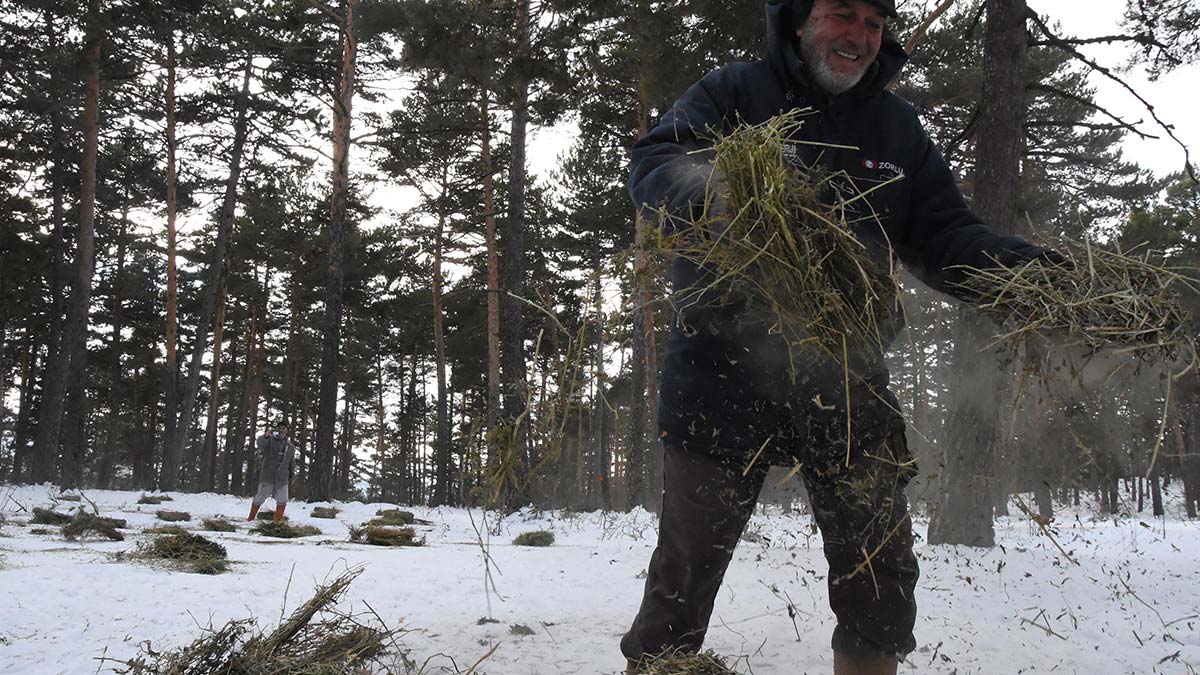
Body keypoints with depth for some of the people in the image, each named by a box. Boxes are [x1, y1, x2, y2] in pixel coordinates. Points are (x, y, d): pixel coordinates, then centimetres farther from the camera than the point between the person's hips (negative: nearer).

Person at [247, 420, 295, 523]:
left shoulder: (290, 446, 10)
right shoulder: (270, 440, -4)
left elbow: (291, 463, 18)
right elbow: (260, 443, -28)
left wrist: (291, 476, 15)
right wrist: (266, 436, -49)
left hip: (282, 478, 3)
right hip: (267, 476, -3)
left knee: (282, 500, 2)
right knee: (260, 498, 4)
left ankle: (278, 520, 16)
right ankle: (251, 518, 19)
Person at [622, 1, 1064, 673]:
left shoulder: (898, 126, 16)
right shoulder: (734, 93, 5)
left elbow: (945, 234, 10)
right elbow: (653, 166, -10)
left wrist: (1017, 264, -10)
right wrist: (722, 184, -31)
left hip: (847, 372, 4)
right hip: (725, 363, -3)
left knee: (882, 569, 4)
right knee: (690, 556, 3)